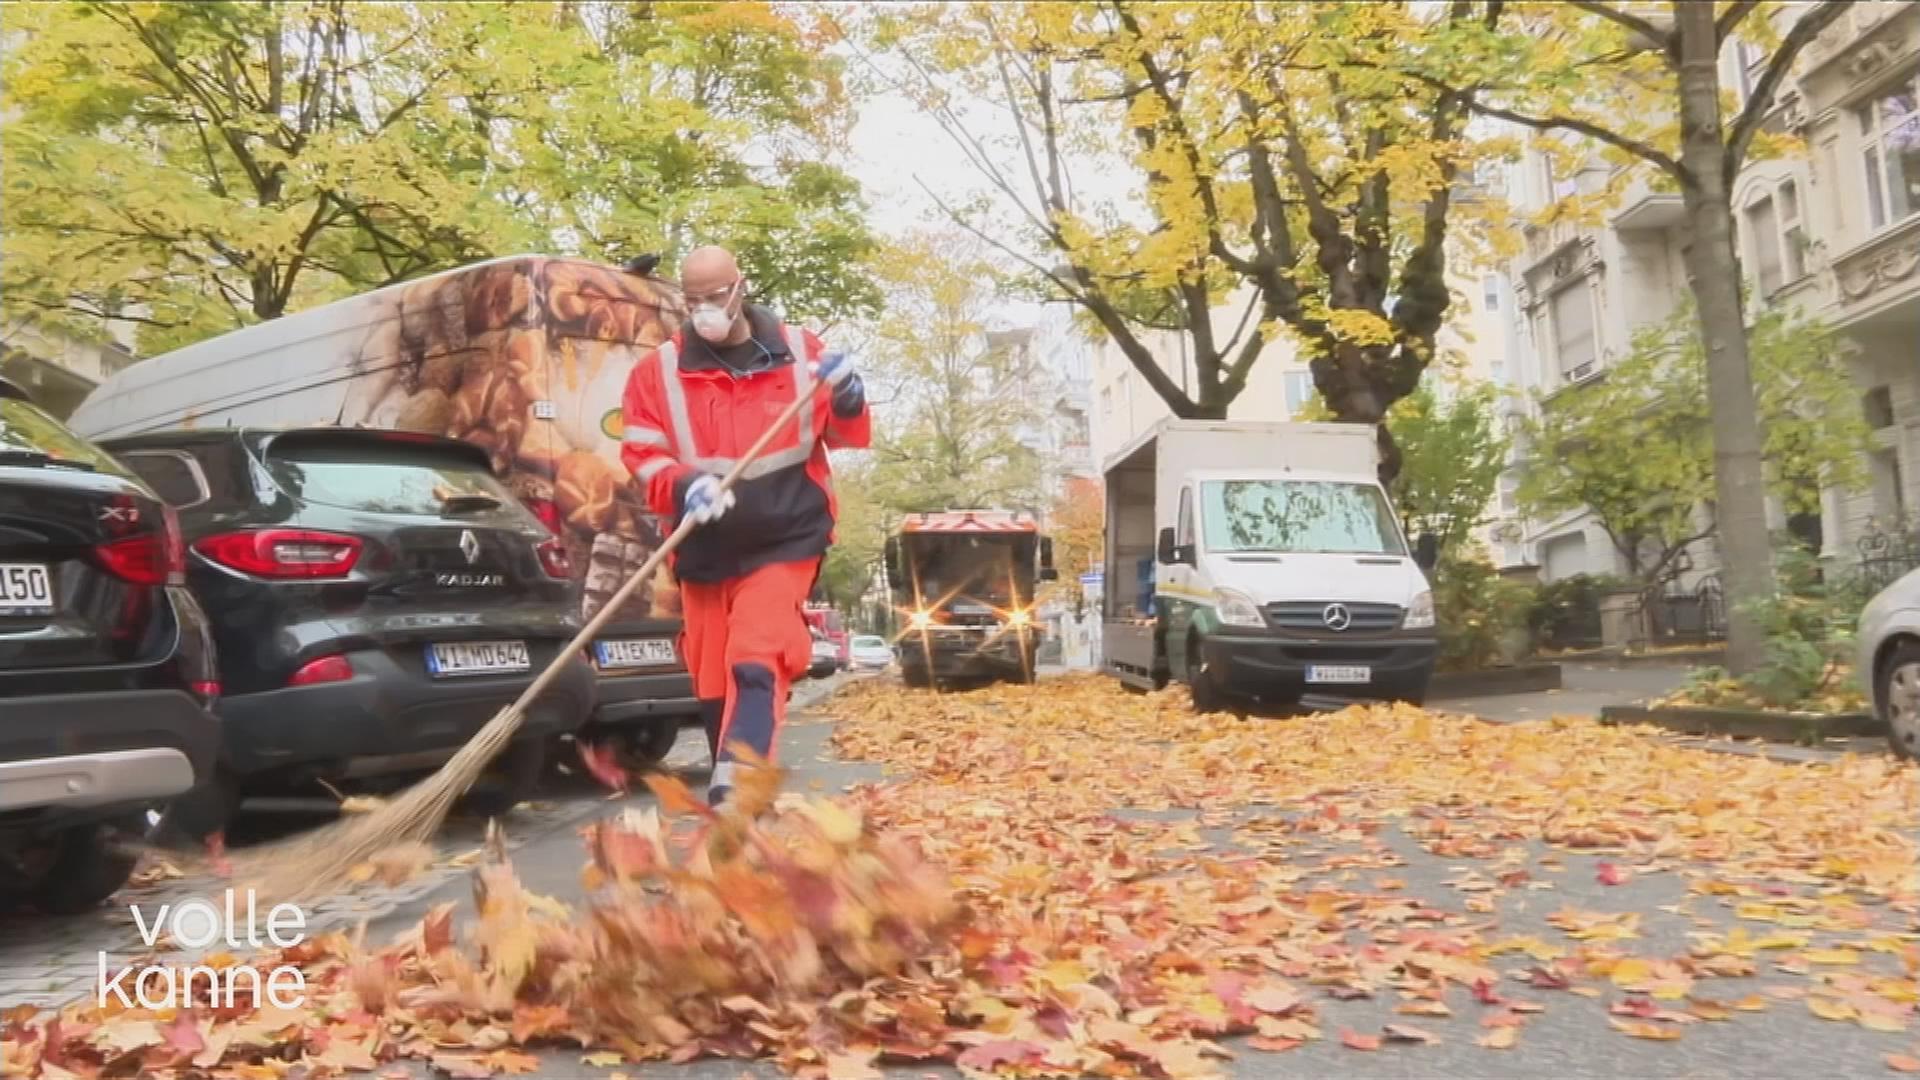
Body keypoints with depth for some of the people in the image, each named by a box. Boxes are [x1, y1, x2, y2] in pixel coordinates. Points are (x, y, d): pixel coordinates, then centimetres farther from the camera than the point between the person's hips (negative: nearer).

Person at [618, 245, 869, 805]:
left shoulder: (799, 350, 2)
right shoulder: (658, 370, 2)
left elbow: (847, 437, 7)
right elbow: (641, 456, -1)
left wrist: (848, 402, -16)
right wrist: (684, 487, -21)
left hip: (785, 537, -2)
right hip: (705, 546, 3)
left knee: (756, 657, -19)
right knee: (711, 676, 9)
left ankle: (734, 781, -26)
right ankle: (734, 779, 27)